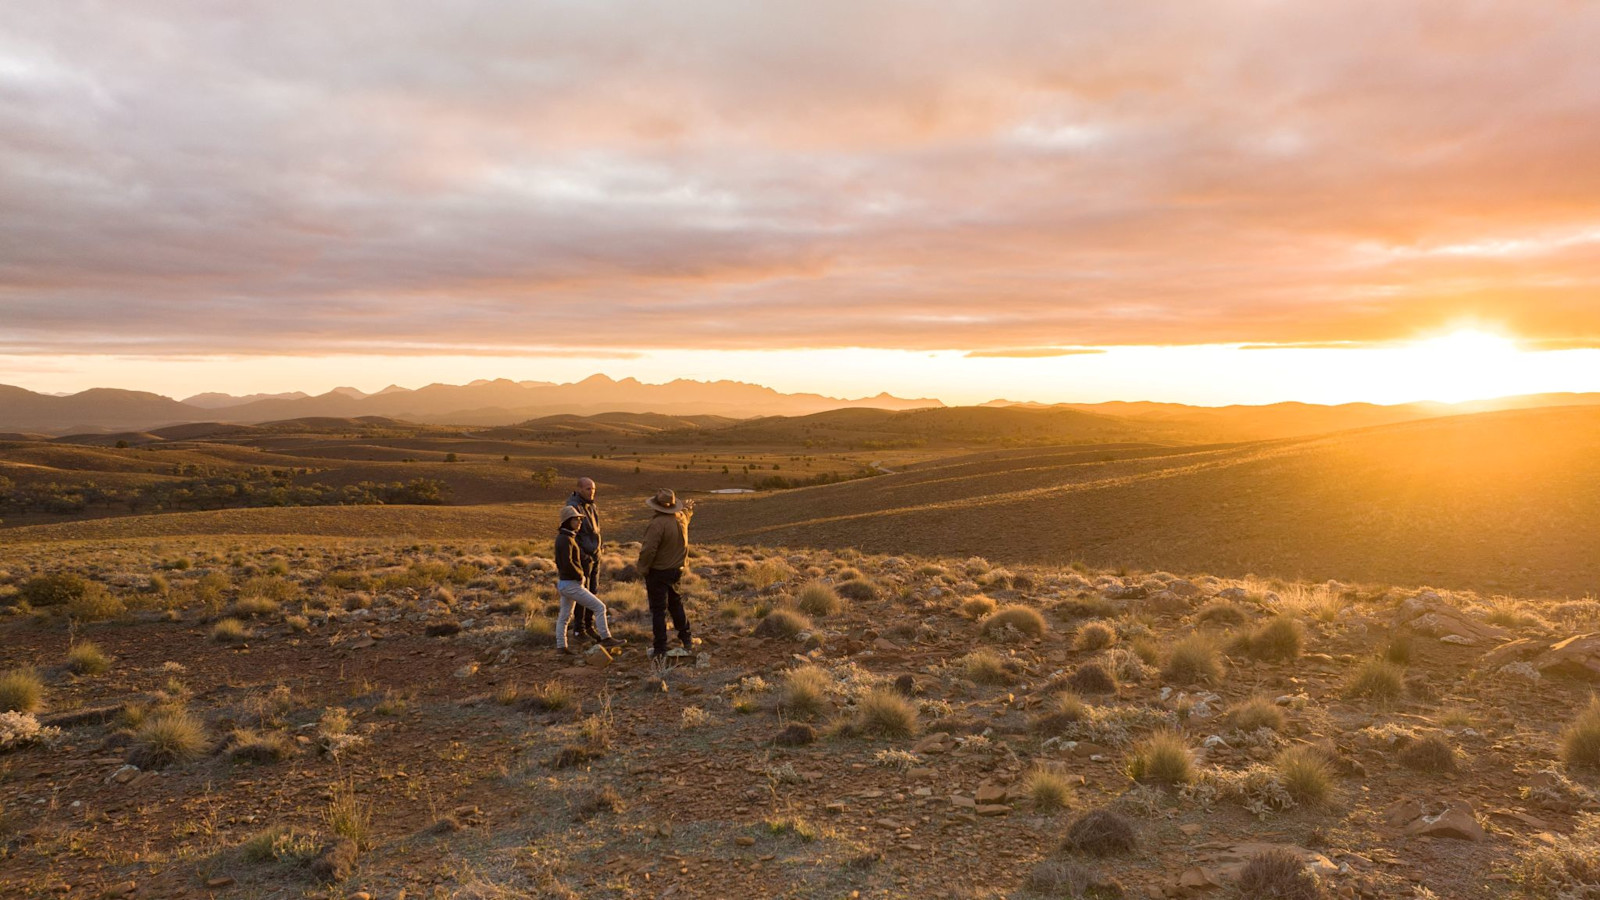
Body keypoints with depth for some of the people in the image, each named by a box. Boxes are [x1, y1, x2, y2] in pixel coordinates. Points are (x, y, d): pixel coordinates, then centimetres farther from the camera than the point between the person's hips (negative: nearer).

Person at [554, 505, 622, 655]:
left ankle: (561, 646, 20)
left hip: (563, 582, 10)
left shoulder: (561, 537, 11)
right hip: (572, 585, -10)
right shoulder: (566, 540, -20)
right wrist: (580, 575, -13)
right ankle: (605, 638, 4)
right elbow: (567, 563, -28)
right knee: (599, 607, -3)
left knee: (564, 616, 15)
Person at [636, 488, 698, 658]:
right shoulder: (681, 518, -2)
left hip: (658, 572, -8)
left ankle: (660, 649, 3)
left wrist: (641, 568, -9)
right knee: (676, 605, 23)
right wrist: (689, 508, 46)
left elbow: (648, 550, -24)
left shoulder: (658, 524, -25)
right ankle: (686, 641, 31)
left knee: (658, 610, 0)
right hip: (677, 569, 8)